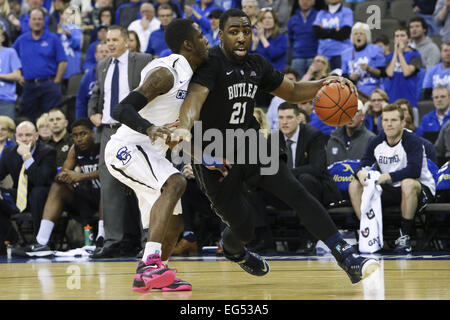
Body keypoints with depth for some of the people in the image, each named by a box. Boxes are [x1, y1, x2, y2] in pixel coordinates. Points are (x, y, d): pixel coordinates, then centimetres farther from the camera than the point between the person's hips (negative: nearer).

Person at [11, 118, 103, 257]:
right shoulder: (75, 150, 6)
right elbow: (63, 172, 2)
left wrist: (82, 176, -37)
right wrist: (64, 176, -23)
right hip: (87, 196, 6)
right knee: (57, 186, -7)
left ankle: (102, 239, -40)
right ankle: (41, 243, -19)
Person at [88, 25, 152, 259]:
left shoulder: (143, 62, -1)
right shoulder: (102, 66, 16)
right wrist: (93, 113, 12)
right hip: (109, 131, 5)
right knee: (109, 185, -3)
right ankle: (112, 241, -3)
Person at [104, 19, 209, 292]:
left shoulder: (188, 75, 12)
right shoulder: (166, 73, -18)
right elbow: (122, 109, -25)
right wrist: (150, 129, -42)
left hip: (150, 154, 10)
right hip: (127, 148, -10)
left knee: (174, 221, 11)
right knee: (175, 183, -33)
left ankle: (148, 275, 29)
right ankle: (150, 263, -42)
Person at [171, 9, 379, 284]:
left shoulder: (256, 65, 5)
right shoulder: (212, 64, -18)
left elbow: (292, 91, 18)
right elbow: (195, 96, -37)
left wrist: (323, 85, -2)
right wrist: (185, 127, -57)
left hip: (249, 144, 5)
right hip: (214, 155, -5)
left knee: (296, 191, -14)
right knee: (243, 225, -3)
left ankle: (346, 257, -19)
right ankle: (231, 248, 37)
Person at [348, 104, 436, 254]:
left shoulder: (412, 141, -17)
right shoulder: (377, 142, 1)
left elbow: (414, 170, -31)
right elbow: (364, 164, -1)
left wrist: (386, 177, -40)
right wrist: (361, 173, -28)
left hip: (422, 189, -6)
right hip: (390, 190, 6)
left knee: (408, 183, -41)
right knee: (355, 186, -9)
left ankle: (405, 237, -30)